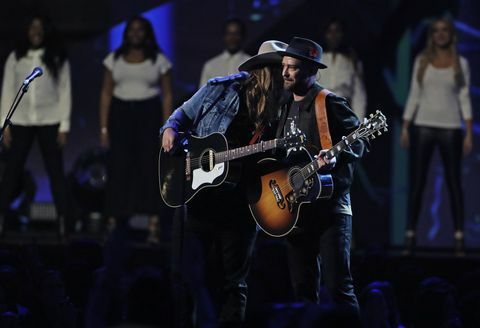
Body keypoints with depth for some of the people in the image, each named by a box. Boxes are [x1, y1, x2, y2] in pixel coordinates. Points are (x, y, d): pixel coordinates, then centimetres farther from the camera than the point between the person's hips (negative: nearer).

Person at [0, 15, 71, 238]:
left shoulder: (58, 59, 4)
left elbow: (65, 93, 2)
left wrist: (64, 126, -4)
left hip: (49, 122, -1)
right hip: (20, 122, 1)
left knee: (55, 171, -3)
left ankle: (63, 222, -3)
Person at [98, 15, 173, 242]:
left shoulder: (159, 61, 3)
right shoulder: (114, 59, 8)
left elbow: (167, 96, 2)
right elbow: (106, 94, 7)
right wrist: (103, 128, 0)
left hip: (149, 115, -1)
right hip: (120, 115, 1)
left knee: (150, 169, -4)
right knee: (119, 170, -2)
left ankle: (153, 228, -4)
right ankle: (113, 225, 0)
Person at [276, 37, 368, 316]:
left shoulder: (329, 103, -5)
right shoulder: (286, 108, 16)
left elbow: (360, 139, -9)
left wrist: (336, 156, -26)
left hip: (330, 206, -7)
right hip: (295, 208, 7)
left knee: (338, 286, -12)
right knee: (303, 289, 8)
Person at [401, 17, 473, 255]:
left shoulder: (460, 63, 5)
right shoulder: (422, 61, 8)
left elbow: (464, 98, 3)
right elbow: (414, 95, 8)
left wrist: (469, 132, -3)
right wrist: (405, 127, 1)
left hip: (450, 128, -1)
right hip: (424, 126, 1)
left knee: (454, 183, 0)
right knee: (417, 182, -1)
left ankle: (459, 235, 0)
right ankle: (410, 234, 0)